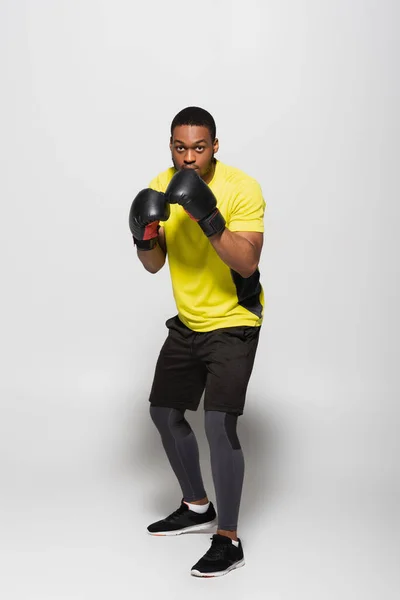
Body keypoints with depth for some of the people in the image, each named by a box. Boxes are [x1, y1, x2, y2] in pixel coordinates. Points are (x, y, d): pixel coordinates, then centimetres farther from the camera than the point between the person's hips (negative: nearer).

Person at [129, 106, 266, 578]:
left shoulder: (242, 188, -19)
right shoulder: (162, 187, -2)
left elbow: (248, 263, -27)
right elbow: (154, 265, 2)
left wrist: (209, 218, -38)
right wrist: (144, 238, -20)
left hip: (233, 323, -7)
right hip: (187, 322, 7)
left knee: (219, 423, -17)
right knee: (164, 412, 14)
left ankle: (228, 540, -3)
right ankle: (197, 507, 35)